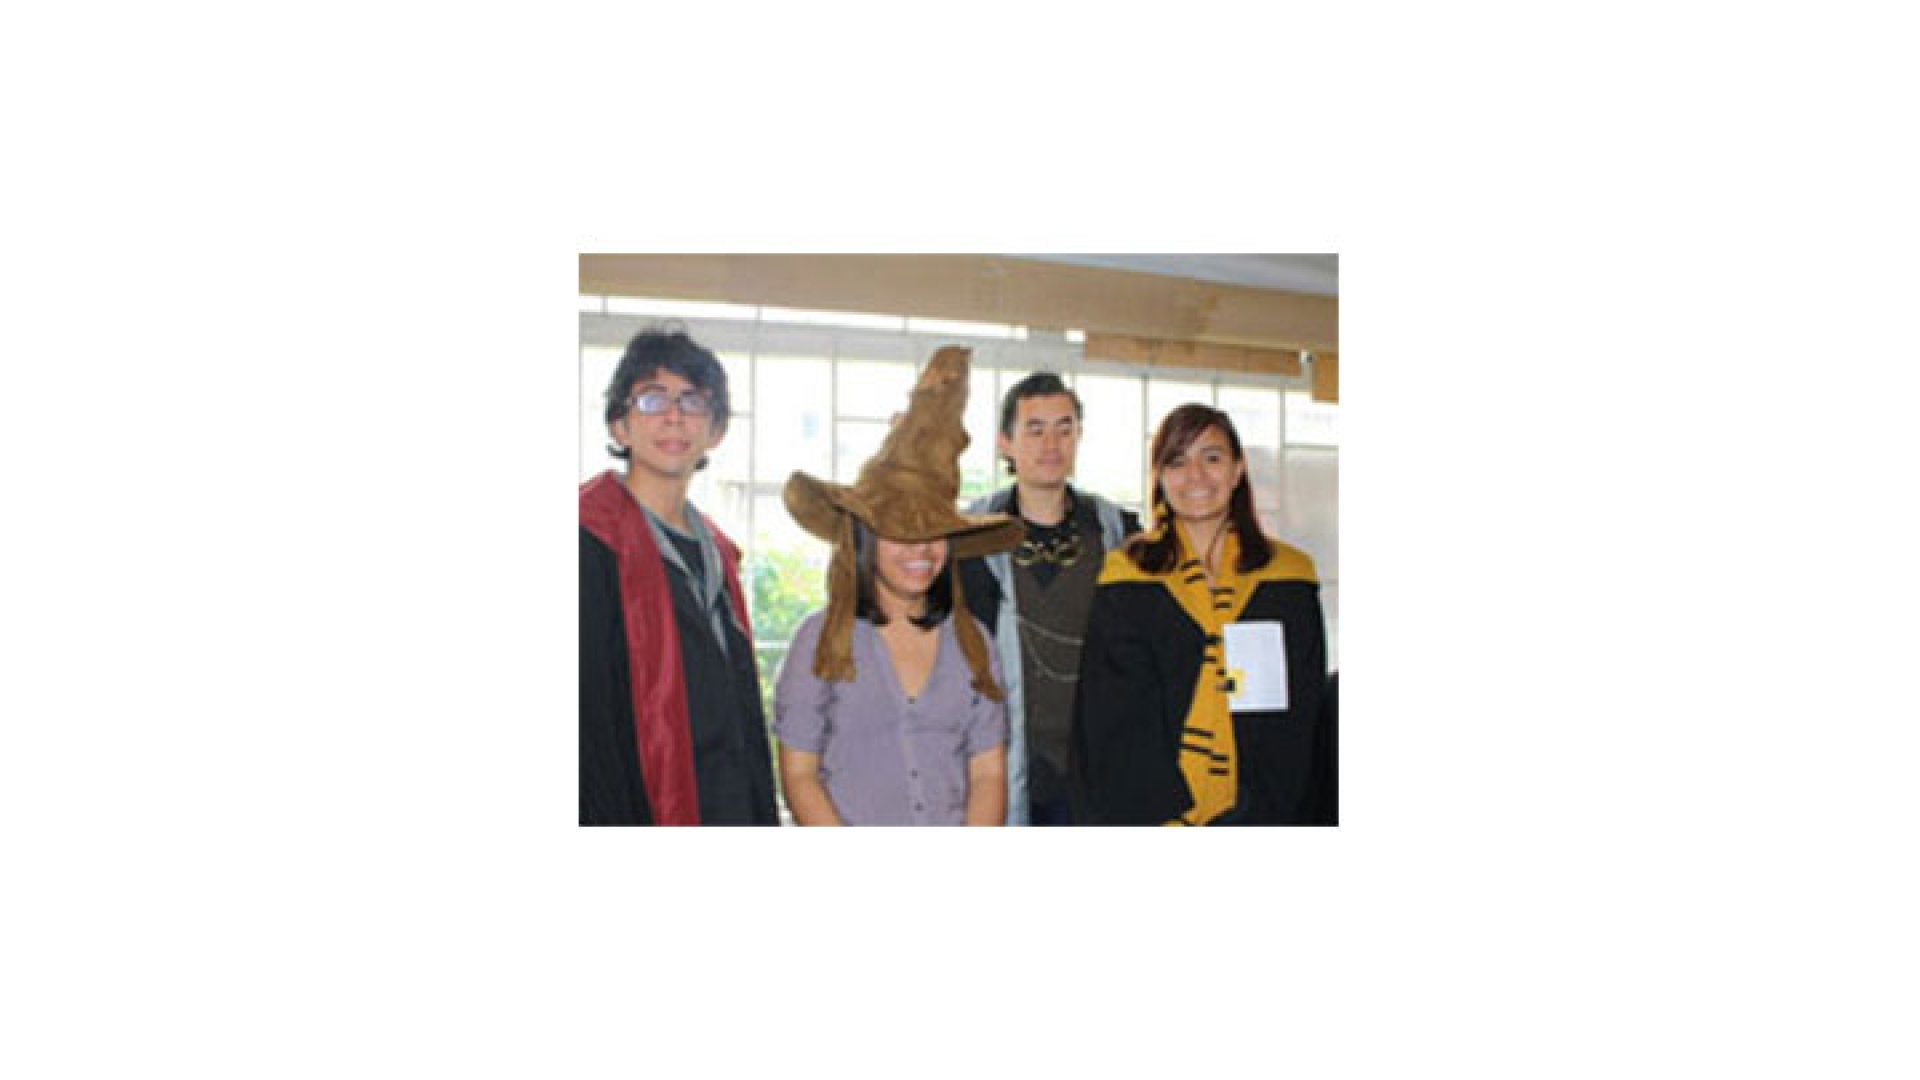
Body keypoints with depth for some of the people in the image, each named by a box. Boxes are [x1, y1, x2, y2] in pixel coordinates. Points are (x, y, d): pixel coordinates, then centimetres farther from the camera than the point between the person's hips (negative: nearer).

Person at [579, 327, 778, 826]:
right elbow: (586, 719, -15)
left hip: (733, 811, 7)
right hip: (646, 811, -7)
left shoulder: (715, 550, 15)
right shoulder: (591, 541, -10)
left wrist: (764, 817, 10)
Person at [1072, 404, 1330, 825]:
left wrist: (1254, 813, -10)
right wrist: (1170, 815, -14)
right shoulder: (1127, 581, 1)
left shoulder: (1289, 581, 5)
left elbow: (1297, 724, 2)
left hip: (1258, 816, 1)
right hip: (1150, 817, -1)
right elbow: (1118, 726, -4)